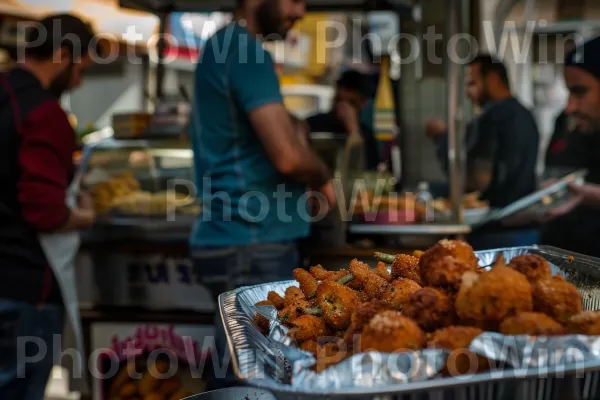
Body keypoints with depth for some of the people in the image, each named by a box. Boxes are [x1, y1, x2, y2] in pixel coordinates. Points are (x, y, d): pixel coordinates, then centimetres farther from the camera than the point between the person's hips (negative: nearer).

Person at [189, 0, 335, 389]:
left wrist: (294, 126, 4)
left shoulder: (224, 48, 17)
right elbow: (289, 156, -22)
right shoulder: (246, 52, -14)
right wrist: (324, 180, -2)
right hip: (252, 246, -10)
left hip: (241, 240, 10)